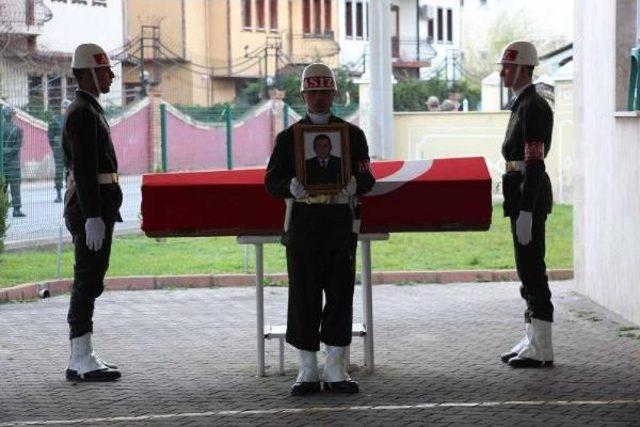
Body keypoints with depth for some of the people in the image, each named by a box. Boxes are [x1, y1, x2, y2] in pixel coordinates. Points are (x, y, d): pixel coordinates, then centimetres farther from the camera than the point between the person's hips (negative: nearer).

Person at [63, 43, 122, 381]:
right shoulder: (82, 113, -13)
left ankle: (81, 358, 16)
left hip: (93, 207, 11)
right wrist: (94, 217, -25)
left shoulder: (89, 110, 20)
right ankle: (82, 360, -7)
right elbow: (84, 168, -21)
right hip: (92, 207, -11)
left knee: (88, 283, 11)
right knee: (88, 282, -9)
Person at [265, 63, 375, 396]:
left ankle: (336, 371, 8)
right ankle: (308, 371, 8)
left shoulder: (352, 134, 10)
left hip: (341, 227, 1)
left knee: (340, 295, 0)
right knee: (304, 297, -1)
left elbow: (367, 179, 6)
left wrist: (350, 185, -17)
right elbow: (272, 181, 4)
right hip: (302, 227, -1)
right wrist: (292, 186, -18)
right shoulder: (288, 137, 8)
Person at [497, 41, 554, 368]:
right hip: (523, 196, 11)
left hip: (530, 198, -11)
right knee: (528, 270, 14)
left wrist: (525, 212, -24)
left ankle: (541, 350, -3)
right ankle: (533, 341, 20)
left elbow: (534, 163, -21)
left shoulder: (533, 108, -16)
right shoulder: (523, 105, 17)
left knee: (532, 270, -7)